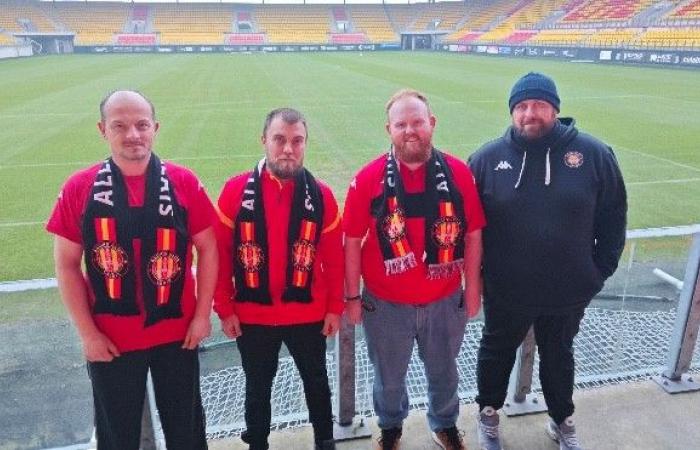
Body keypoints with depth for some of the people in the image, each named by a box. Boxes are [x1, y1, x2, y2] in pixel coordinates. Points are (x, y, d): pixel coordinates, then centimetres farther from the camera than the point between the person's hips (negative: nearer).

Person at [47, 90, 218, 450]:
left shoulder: (184, 182, -7)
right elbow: (66, 264, -3)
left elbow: (207, 248, -2)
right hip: (109, 338, 0)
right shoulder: (79, 188, -7)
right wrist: (87, 333, -6)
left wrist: (202, 314, -4)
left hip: (177, 332, 0)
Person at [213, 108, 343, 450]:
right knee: (258, 388, 20)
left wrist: (335, 306, -1)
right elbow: (221, 253, -6)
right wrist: (224, 308, -5)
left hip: (309, 315, 1)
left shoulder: (320, 194, -7)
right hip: (252, 317, 0)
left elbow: (334, 256, -3)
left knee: (316, 381, 21)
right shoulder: (236, 190, -10)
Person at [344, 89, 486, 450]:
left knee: (443, 372, 25)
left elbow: (472, 236, -1)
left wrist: (473, 290, 2)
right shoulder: (368, 179, -14)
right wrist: (352, 297, -4)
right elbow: (353, 242, -7)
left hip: (445, 302, 1)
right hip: (385, 305, -1)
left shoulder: (458, 174, -9)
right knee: (389, 377, 22)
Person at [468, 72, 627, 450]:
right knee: (497, 351, 21)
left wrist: (601, 269, -1)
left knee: (558, 355, 24)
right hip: (505, 291, 0)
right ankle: (488, 414, 46)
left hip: (568, 291, 1)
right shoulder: (488, 158, -9)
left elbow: (613, 216, 0)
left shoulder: (593, 154, -9)